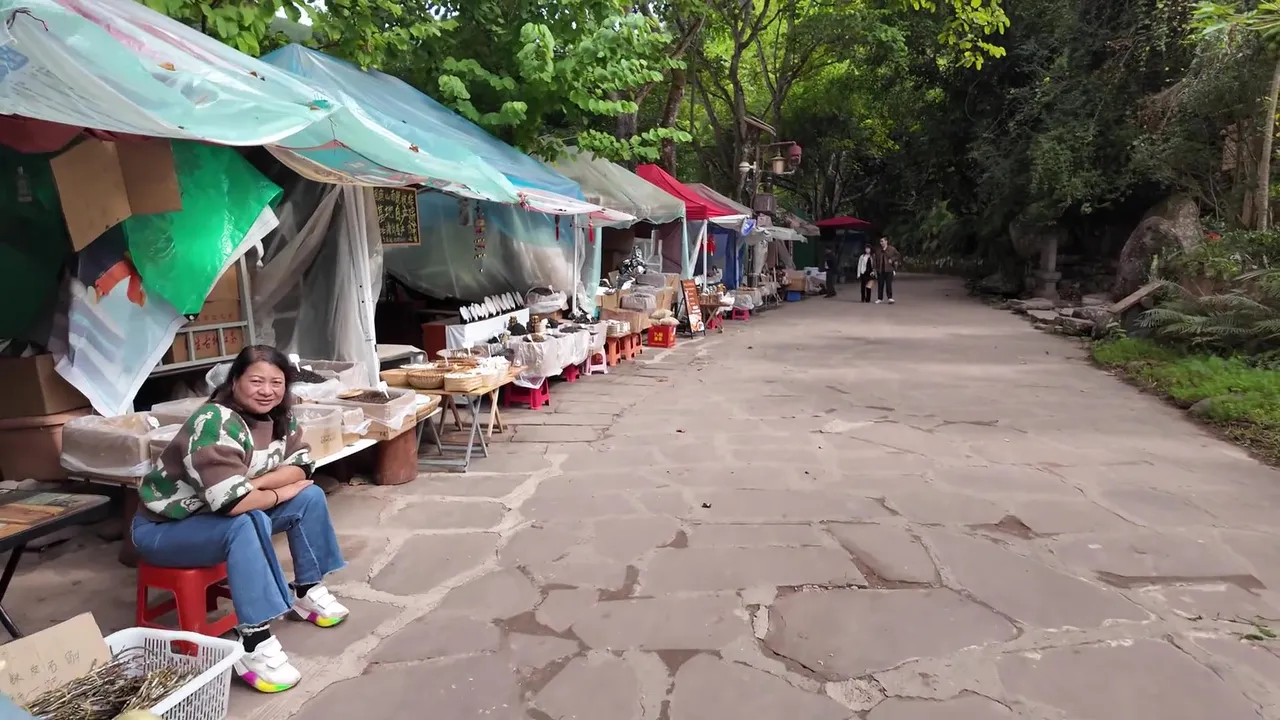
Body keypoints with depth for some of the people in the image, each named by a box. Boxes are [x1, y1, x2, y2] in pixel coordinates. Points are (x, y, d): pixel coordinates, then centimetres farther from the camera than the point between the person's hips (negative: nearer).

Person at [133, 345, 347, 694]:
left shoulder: (278, 416, -6)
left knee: (310, 497, -4)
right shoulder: (215, 423, -30)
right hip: (164, 527, -8)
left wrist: (253, 484, -21)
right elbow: (232, 503, -38)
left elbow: (300, 467, -5)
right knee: (246, 525, -36)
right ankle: (254, 645, -34)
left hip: (225, 516, 8)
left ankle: (307, 591, 8)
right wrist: (278, 492, -19)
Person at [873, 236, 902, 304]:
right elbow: (875, 260, 11)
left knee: (888, 284, -10)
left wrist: (892, 259, -9)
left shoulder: (892, 249, 1)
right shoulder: (878, 251, 11)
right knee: (880, 285, 5)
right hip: (880, 271, 4)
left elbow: (898, 255, 5)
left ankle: (890, 298, -4)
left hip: (889, 270, -3)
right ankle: (879, 299, 13)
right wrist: (875, 268, 2)